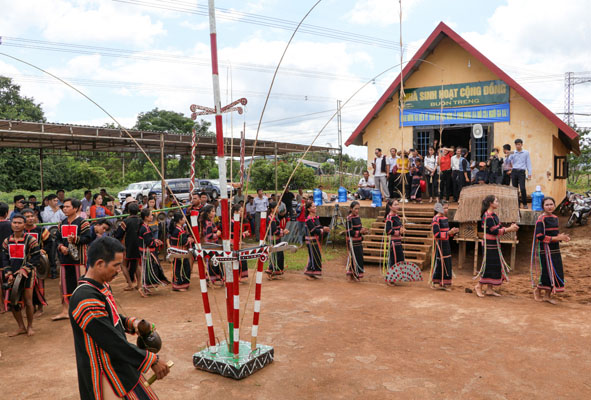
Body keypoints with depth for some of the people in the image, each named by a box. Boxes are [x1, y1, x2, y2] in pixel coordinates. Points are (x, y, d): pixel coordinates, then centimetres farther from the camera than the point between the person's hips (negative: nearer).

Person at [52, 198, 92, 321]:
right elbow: (57, 238, 15)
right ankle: (64, 311, 19)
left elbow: (87, 238, -14)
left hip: (78, 258, -6)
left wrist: (75, 239, -29)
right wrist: (61, 246, -5)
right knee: (65, 284, 10)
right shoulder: (62, 223, 13)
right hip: (65, 258, 6)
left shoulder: (82, 222, -7)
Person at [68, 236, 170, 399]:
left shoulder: (102, 287, 3)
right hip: (106, 377, -9)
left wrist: (132, 323, -1)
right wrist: (152, 360, -21)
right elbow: (113, 342, -27)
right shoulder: (86, 299, -27)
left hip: (119, 365, 9)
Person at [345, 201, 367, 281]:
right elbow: (349, 232, -16)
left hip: (359, 241, 8)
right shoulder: (349, 218, -14)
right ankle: (353, 275, 8)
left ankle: (356, 274, 20)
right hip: (353, 242, -7)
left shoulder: (357, 217, 9)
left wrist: (363, 230, -2)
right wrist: (359, 232, -23)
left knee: (359, 258, 10)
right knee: (354, 258, -3)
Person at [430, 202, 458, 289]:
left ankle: (443, 283, 18)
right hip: (439, 244, -8)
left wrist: (453, 232, 0)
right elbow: (436, 234, -20)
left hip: (446, 244, 8)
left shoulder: (445, 218, 12)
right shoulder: (436, 219, -14)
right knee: (439, 262, -3)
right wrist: (449, 232, -23)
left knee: (447, 263, 9)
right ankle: (433, 281, 9)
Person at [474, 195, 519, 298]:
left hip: (495, 244, 10)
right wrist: (509, 229, -15)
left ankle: (490, 289, 16)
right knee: (489, 265, -5)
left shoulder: (493, 215, 13)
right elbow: (495, 231, -20)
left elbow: (498, 229, 13)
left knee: (496, 265, 10)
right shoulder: (487, 216, -16)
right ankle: (478, 286, 6)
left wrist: (510, 228, -1)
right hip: (490, 244, -10)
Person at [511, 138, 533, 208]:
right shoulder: (512, 153, 10)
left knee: (522, 188, -11)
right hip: (514, 171, 2)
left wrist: (529, 173, -1)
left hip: (521, 172, -2)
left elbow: (528, 163, 5)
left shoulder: (526, 153, 6)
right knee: (514, 188, 3)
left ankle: (525, 204, -2)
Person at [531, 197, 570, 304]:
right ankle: (537, 290, 21)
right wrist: (556, 238, -19)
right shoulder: (541, 219, -13)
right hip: (545, 250, -7)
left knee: (556, 272, 7)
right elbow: (539, 236, -19)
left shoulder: (555, 218, 10)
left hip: (555, 249, 7)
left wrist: (562, 237, -1)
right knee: (545, 271, -3)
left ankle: (547, 295, 18)